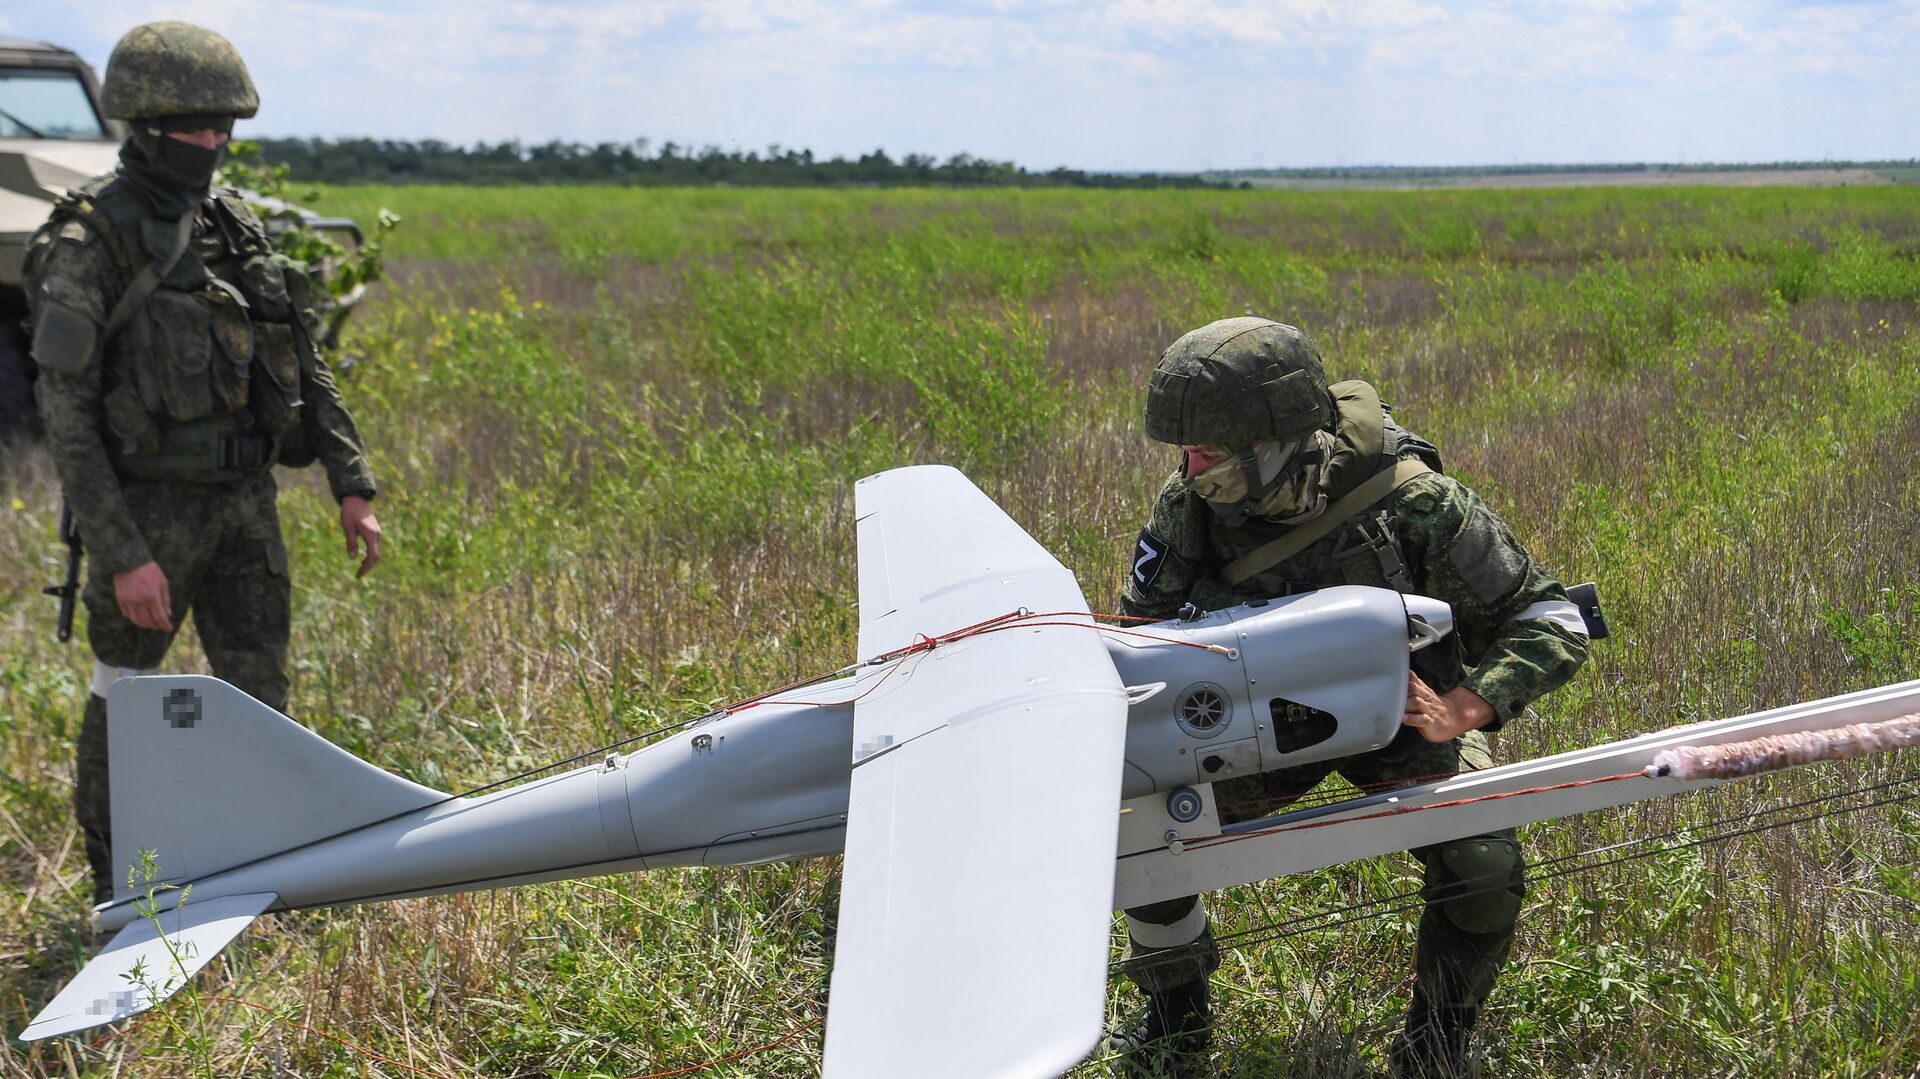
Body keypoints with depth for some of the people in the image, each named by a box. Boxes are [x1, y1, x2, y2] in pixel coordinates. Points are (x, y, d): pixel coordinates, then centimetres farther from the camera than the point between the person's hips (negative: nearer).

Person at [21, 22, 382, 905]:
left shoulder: (231, 226, 7)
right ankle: (118, 895, 26)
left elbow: (301, 365, 13)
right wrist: (121, 556, -21)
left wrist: (352, 485, 7)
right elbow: (65, 411, -16)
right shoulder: (87, 242, -13)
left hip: (245, 500, 6)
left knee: (257, 696, 10)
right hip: (149, 507, -6)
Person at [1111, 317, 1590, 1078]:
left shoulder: (1411, 500, -34)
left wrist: (1464, 709, -42)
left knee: (1484, 873, -25)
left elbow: (1552, 624, -26)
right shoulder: (1189, 505, -25)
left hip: (1404, 711, -3)